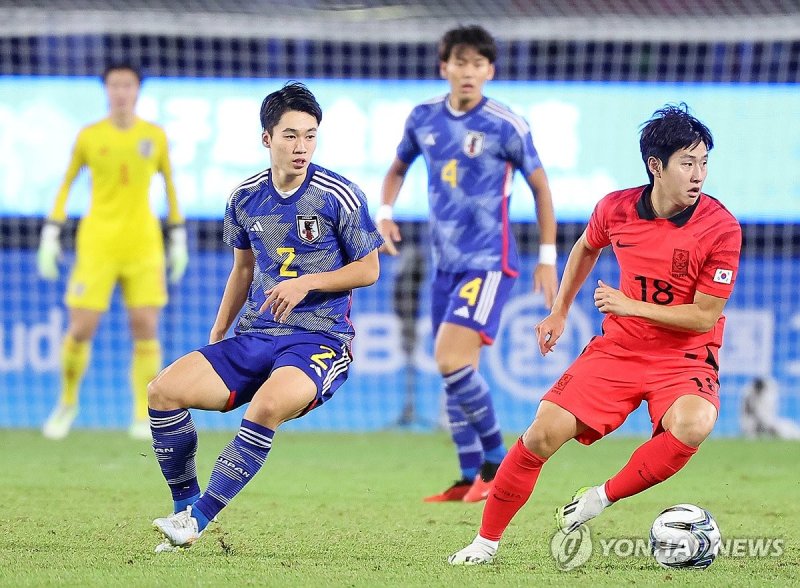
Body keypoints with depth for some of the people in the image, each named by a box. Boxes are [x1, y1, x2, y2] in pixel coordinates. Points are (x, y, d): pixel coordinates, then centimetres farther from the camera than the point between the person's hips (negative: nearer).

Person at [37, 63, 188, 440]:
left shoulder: (154, 136, 5)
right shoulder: (89, 137, 2)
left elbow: (170, 186, 14)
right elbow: (66, 185, 9)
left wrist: (178, 239, 11)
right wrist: (50, 237, 5)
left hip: (143, 246, 1)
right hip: (97, 246, -1)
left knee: (146, 328, -7)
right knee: (81, 329, -6)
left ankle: (144, 416, 1)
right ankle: (68, 402, 18)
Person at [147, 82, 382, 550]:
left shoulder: (340, 196, -7)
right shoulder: (246, 197, 7)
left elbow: (368, 269, -1)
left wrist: (307, 283, -15)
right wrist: (216, 337, 18)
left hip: (319, 340, -6)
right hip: (253, 337, 6)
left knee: (267, 405, -36)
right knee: (164, 390, -13)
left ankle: (200, 517, -27)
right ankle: (185, 507, -1)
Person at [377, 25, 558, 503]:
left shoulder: (506, 125, -10)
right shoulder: (424, 118, 4)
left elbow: (540, 186, -1)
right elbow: (399, 168, 21)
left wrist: (548, 258, -2)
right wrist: (385, 213, 2)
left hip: (489, 262, -6)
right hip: (447, 263, 6)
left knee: (452, 361, -19)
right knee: (456, 373, 8)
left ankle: (497, 461, -5)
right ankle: (471, 478, 17)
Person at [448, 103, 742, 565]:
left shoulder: (721, 228, -17)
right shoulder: (616, 208, -6)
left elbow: (705, 317, -15)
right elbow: (586, 249, 20)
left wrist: (631, 306, -20)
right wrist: (560, 312, 22)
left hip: (685, 358, -3)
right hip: (618, 349, 3)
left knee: (693, 424, -36)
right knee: (545, 432, -10)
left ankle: (603, 498, -14)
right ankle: (487, 540, 7)